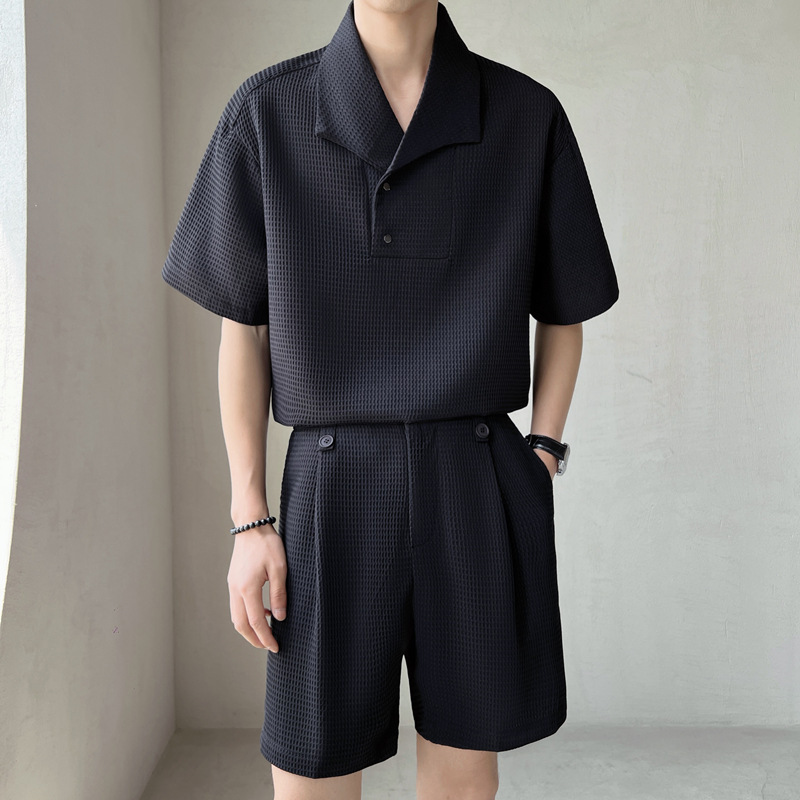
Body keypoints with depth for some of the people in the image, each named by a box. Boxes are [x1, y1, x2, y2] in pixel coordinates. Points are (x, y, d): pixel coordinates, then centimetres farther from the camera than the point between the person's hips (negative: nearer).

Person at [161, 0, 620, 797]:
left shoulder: (529, 116, 1)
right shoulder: (266, 112, 0)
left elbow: (563, 313, 10)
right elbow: (241, 329, 3)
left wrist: (539, 474, -1)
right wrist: (249, 522, -1)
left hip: (479, 490, 1)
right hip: (337, 493, 0)